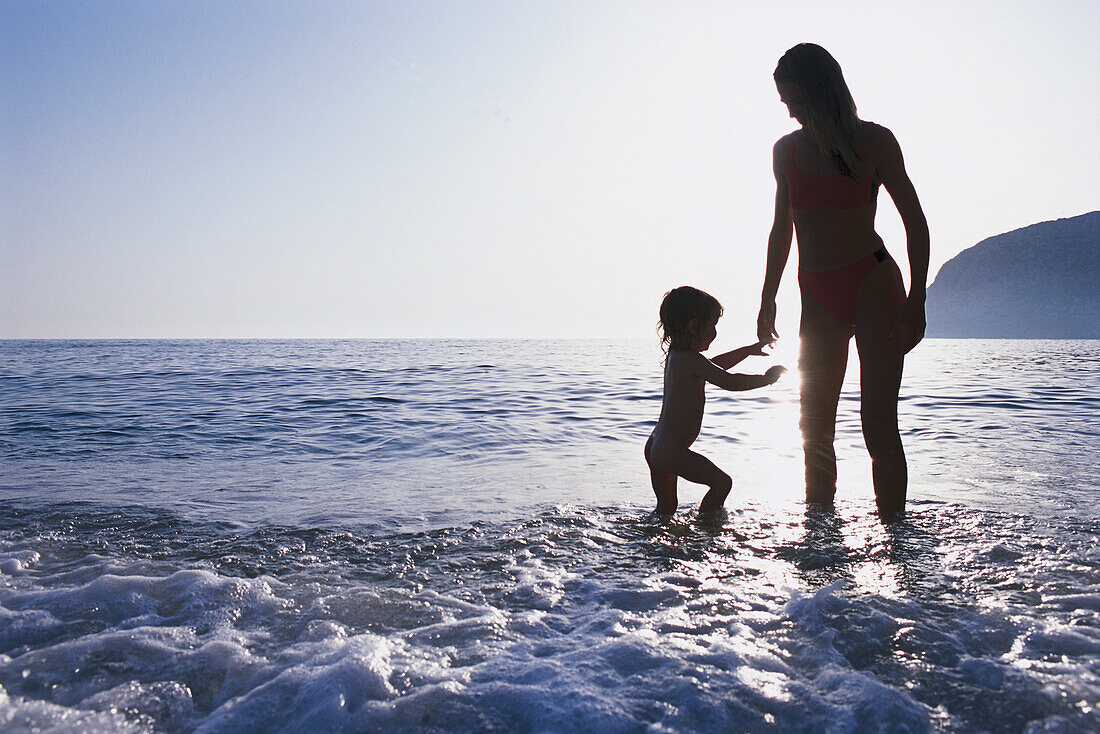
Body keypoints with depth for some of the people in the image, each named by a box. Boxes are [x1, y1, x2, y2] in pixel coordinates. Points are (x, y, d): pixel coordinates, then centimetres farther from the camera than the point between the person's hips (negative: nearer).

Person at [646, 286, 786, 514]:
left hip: (654, 447, 10)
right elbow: (730, 382, -18)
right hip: (671, 451, -10)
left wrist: (748, 350, 33)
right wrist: (766, 378, -4)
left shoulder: (673, 355, 14)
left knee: (666, 508, 17)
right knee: (722, 482, 0)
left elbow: (713, 366, 30)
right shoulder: (691, 359, -16)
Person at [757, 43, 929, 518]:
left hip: (873, 284, -4)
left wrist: (915, 298, -11)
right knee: (815, 429, 4)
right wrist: (768, 298, 16)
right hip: (818, 296, 5)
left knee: (878, 424, -11)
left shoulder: (873, 140, -3)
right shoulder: (787, 150, 10)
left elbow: (915, 221, -2)